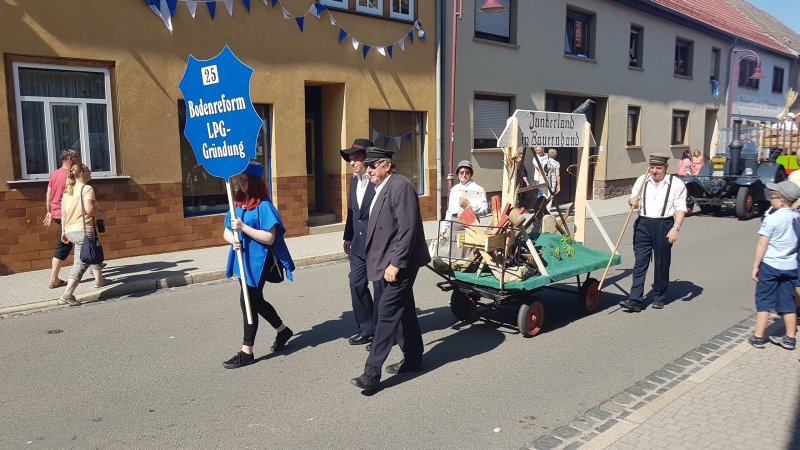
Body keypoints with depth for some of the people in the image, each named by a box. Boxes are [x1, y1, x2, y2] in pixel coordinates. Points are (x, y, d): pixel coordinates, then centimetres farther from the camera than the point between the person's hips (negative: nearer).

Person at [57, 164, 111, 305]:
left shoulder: (67, 191, 12)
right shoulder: (87, 189, -10)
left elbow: (63, 213, 12)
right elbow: (89, 209, -22)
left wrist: (64, 231, 16)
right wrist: (99, 211, -1)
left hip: (70, 231, 9)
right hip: (84, 231, -9)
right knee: (81, 263, -8)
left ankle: (99, 279, 43)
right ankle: (67, 295, -16)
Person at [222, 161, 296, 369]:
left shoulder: (263, 206, -14)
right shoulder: (237, 204, 9)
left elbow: (269, 238, -19)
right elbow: (226, 232, 13)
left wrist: (243, 227, -23)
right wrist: (232, 240, -9)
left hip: (257, 262, -8)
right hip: (243, 261, 8)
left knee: (248, 302, -4)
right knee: (255, 301, 18)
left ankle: (246, 352, 8)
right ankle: (283, 330, 39)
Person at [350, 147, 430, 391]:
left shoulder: (401, 186, -14)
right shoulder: (381, 188, 14)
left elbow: (408, 229, -20)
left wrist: (396, 263, -21)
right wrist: (378, 263, 12)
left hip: (397, 265, -9)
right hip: (383, 265, 9)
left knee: (387, 316, -7)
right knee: (403, 313, 17)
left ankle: (372, 373, -4)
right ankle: (412, 359, 29)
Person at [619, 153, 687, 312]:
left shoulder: (676, 184, -1)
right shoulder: (642, 180, 10)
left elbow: (680, 208, -3)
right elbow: (633, 199, 19)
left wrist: (676, 228, -14)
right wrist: (632, 201, -5)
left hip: (664, 226, -2)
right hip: (643, 224, 2)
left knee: (662, 264, 7)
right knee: (639, 263, -3)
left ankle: (659, 298, 23)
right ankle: (635, 300, -5)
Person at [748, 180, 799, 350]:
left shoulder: (772, 219, -15)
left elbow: (762, 245, -13)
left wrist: (755, 266, -6)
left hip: (770, 265, -5)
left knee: (764, 300, 3)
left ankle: (758, 337, 7)